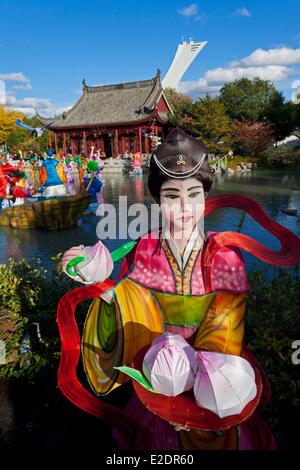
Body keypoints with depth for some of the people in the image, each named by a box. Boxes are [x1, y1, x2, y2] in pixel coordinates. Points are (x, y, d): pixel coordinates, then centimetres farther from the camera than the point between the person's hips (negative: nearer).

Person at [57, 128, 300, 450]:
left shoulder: (226, 260, -22)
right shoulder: (141, 255, -18)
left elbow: (222, 346, -19)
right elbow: (131, 333, -16)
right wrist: (103, 287, -32)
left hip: (211, 398, 2)